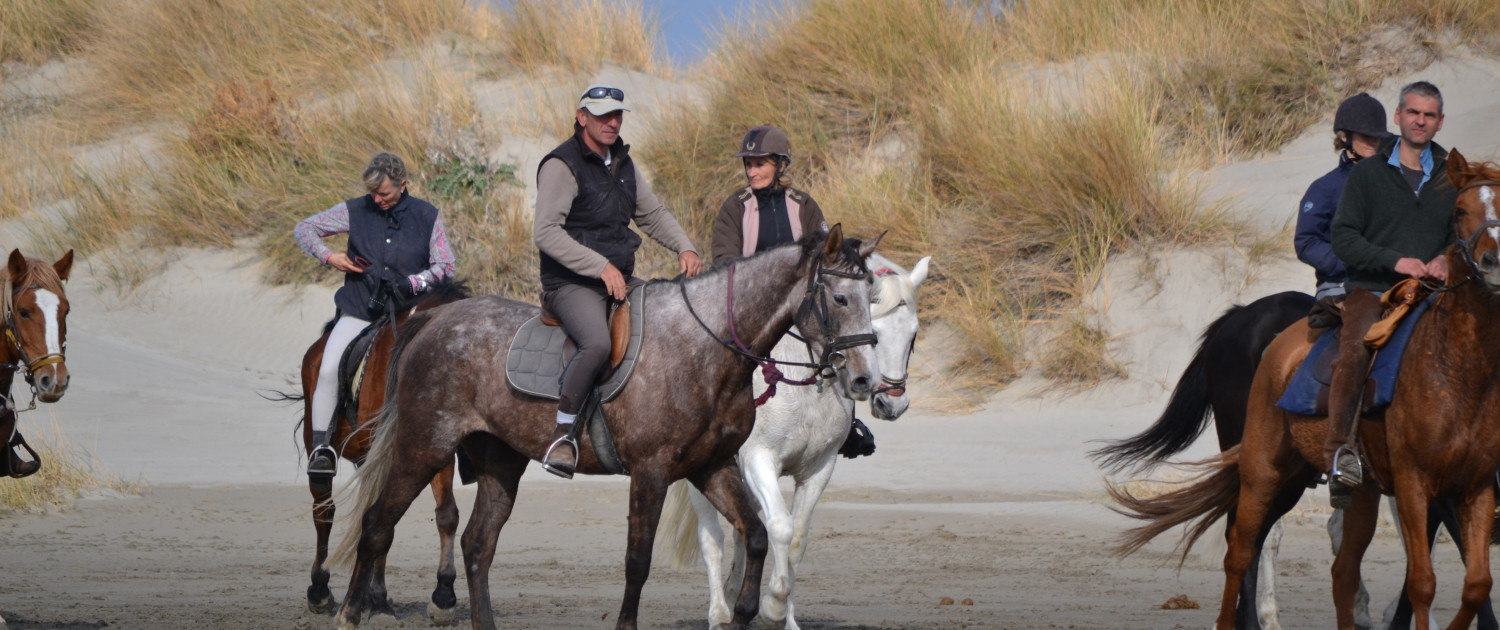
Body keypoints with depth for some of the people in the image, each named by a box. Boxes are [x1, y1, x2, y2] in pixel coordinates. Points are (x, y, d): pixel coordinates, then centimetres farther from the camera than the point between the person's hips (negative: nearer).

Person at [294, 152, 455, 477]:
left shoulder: (426, 216, 3)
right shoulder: (355, 211, 3)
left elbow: (445, 266, 4)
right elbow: (304, 228, 12)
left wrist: (411, 283, -13)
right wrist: (328, 256, -5)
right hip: (360, 311, 0)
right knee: (328, 370, -20)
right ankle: (321, 446, -13)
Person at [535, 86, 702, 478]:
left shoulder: (623, 164, 16)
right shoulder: (562, 165, -9)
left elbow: (652, 215, 26)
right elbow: (546, 232, -17)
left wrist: (684, 247, 6)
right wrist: (600, 266, -23)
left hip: (621, 281, 8)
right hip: (571, 284, -8)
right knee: (597, 343, -36)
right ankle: (562, 435, -27)